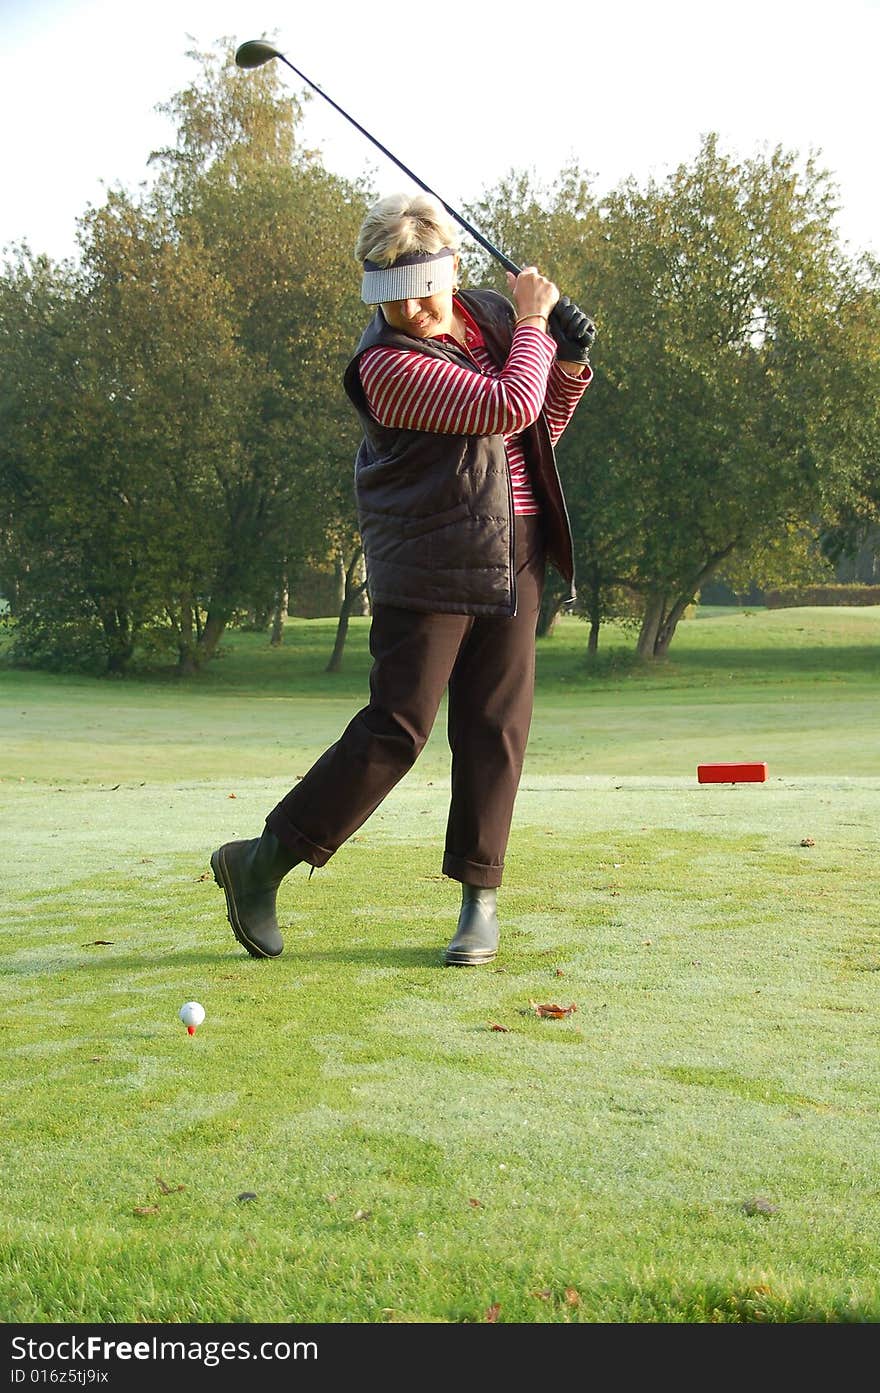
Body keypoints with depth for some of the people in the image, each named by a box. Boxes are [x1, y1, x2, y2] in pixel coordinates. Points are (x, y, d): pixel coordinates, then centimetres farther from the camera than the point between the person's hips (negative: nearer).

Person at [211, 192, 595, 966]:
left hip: (513, 558, 6)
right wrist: (533, 324, -9)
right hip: (427, 566, -6)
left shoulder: (491, 317, 9)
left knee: (496, 727, 3)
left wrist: (570, 365, 4)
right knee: (398, 727, -9)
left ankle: (481, 898, 11)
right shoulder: (388, 364, -15)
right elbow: (510, 407, -23)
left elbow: (540, 429, 20)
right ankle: (261, 861, 3)